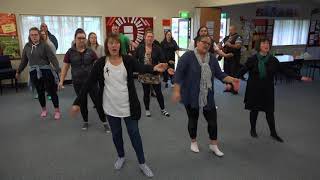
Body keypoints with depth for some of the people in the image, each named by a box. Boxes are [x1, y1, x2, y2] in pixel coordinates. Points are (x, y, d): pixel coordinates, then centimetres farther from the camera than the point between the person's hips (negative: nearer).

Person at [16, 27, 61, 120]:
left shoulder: (44, 45, -6)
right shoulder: (27, 46, 6)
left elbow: (53, 58, -14)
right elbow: (24, 61, 15)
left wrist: (58, 69, -24)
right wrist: (18, 71, 22)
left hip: (46, 71, -4)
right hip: (34, 73, 4)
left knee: (52, 91, 1)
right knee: (40, 92, 14)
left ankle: (57, 110, 14)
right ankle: (43, 109, 32)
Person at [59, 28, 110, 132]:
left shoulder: (90, 52, 0)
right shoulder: (70, 52, -1)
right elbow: (65, 67, 3)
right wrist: (61, 81, -2)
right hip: (78, 82, 1)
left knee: (97, 101, 0)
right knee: (82, 103, 13)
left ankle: (104, 123, 13)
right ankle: (85, 122, 33)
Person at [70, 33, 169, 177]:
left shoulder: (128, 60, -8)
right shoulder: (101, 63, -6)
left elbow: (141, 67, -27)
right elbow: (89, 84, -4)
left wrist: (154, 68, -50)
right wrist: (77, 102, -5)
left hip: (128, 105, -1)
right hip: (110, 106, 1)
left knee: (134, 133, 8)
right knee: (116, 133, 18)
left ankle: (142, 163, 25)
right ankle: (121, 156, 43)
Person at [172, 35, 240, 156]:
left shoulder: (212, 58, 5)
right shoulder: (188, 56, -10)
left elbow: (220, 74, 5)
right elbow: (178, 73, -13)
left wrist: (232, 80, -11)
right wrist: (177, 91, -18)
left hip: (207, 97, 4)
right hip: (191, 96, -4)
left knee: (212, 120, 6)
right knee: (193, 119, 11)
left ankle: (213, 145, 27)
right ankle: (193, 142, 35)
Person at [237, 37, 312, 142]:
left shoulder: (273, 60, -2)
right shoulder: (252, 59, -9)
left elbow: (284, 70, 1)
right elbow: (243, 70, -11)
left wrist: (300, 78, -2)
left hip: (267, 89, 2)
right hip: (254, 89, -2)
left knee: (270, 111, 8)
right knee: (254, 110, 9)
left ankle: (273, 133, 25)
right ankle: (253, 130, 30)